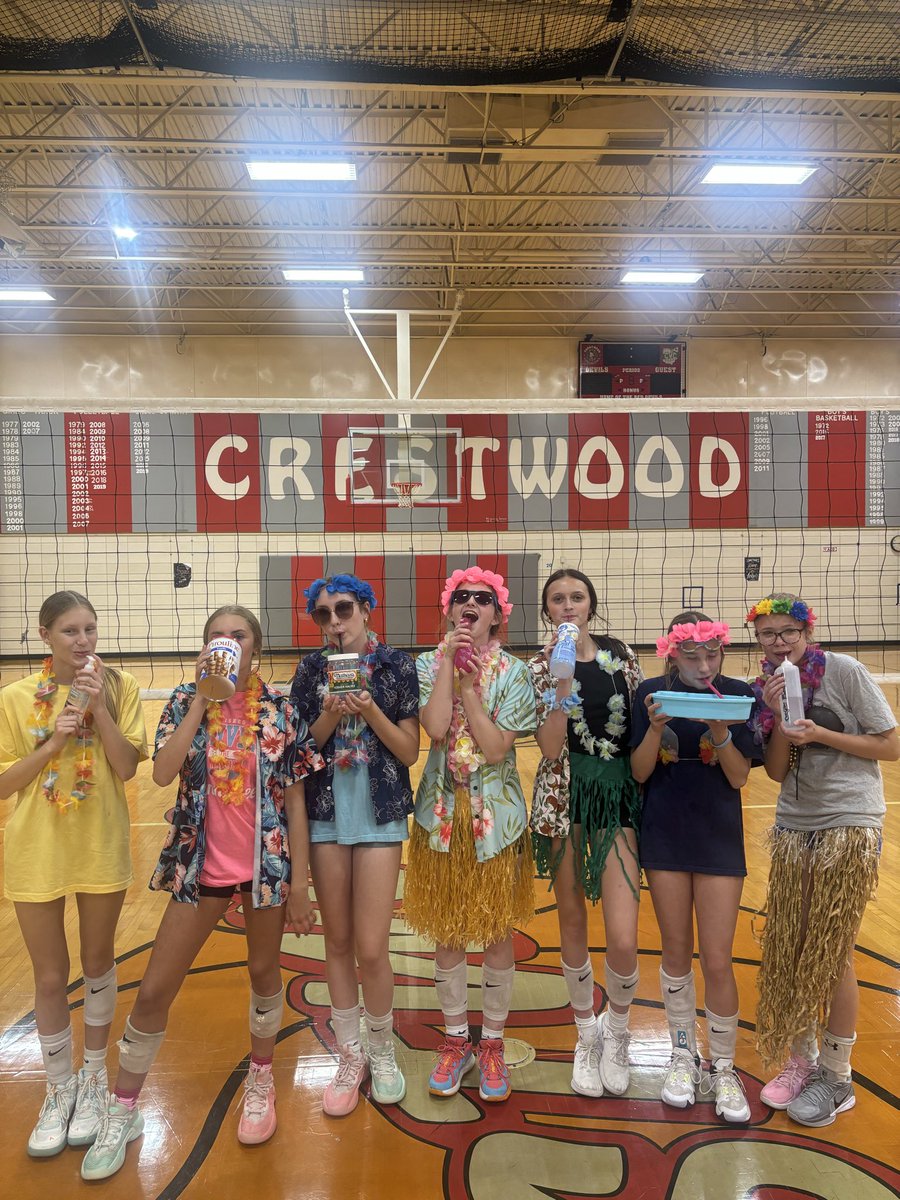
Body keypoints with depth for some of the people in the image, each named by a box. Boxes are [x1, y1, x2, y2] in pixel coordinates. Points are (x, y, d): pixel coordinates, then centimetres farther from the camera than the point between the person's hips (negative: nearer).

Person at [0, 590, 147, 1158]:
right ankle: (61, 1090, 33)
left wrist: (98, 706, -22)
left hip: (101, 847, 0)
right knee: (50, 979, 12)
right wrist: (52, 740, -18)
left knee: (97, 963, 17)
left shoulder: (119, 688, -7)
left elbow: (126, 767, -13)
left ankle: (94, 1079, 38)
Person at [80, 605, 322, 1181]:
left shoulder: (281, 709, -6)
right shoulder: (186, 701, -3)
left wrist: (299, 882, -5)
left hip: (266, 863, -1)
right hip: (200, 865, 1)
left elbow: (295, 800, -4)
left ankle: (261, 1077, 43)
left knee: (264, 971, 16)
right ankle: (123, 1110, 30)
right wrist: (201, 699, -20)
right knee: (154, 991, 7)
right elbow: (163, 772, -19)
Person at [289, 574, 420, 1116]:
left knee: (371, 948, -2)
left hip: (381, 815, -2)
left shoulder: (398, 666, -4)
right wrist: (331, 714, -16)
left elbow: (410, 752, -5)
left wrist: (370, 710, -19)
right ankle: (350, 1055, 31)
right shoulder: (312, 668, 2)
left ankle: (383, 1051, 26)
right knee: (338, 940, 12)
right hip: (325, 813, 2)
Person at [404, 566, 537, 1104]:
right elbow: (436, 727, -19)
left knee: (497, 931, 10)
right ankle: (456, 1040, 32)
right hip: (442, 811, 1)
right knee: (447, 932, 12)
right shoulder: (430, 664, -2)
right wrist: (450, 661, -18)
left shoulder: (513, 671, -6)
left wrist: (467, 683, -17)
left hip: (496, 813, -1)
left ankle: (493, 1042, 30)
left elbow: (497, 747, -16)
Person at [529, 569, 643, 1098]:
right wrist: (562, 682, -23)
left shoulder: (621, 653, 2)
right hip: (565, 796, 0)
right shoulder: (541, 666, -3)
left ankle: (616, 1031, 26)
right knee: (572, 921, 13)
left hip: (620, 795, 1)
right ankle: (586, 1033, 37)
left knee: (623, 938, -6)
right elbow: (550, 749, -14)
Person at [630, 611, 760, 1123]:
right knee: (676, 950, 13)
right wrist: (655, 727, -24)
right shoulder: (652, 693, -6)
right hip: (665, 836, 1)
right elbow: (640, 773, -7)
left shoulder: (738, 694, -7)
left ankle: (724, 1067, 25)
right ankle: (683, 1055, 34)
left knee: (717, 962, 3)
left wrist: (721, 732, -25)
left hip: (719, 838, -1)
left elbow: (739, 777, -8)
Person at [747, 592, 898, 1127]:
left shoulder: (845, 671, -11)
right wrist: (779, 719, -14)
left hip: (850, 827, -5)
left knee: (831, 955, 2)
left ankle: (837, 1077, 20)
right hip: (794, 828, 5)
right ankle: (801, 1060, 27)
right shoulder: (769, 688, 3)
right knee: (787, 951, 8)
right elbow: (776, 771, 1)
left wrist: (821, 734, -19)